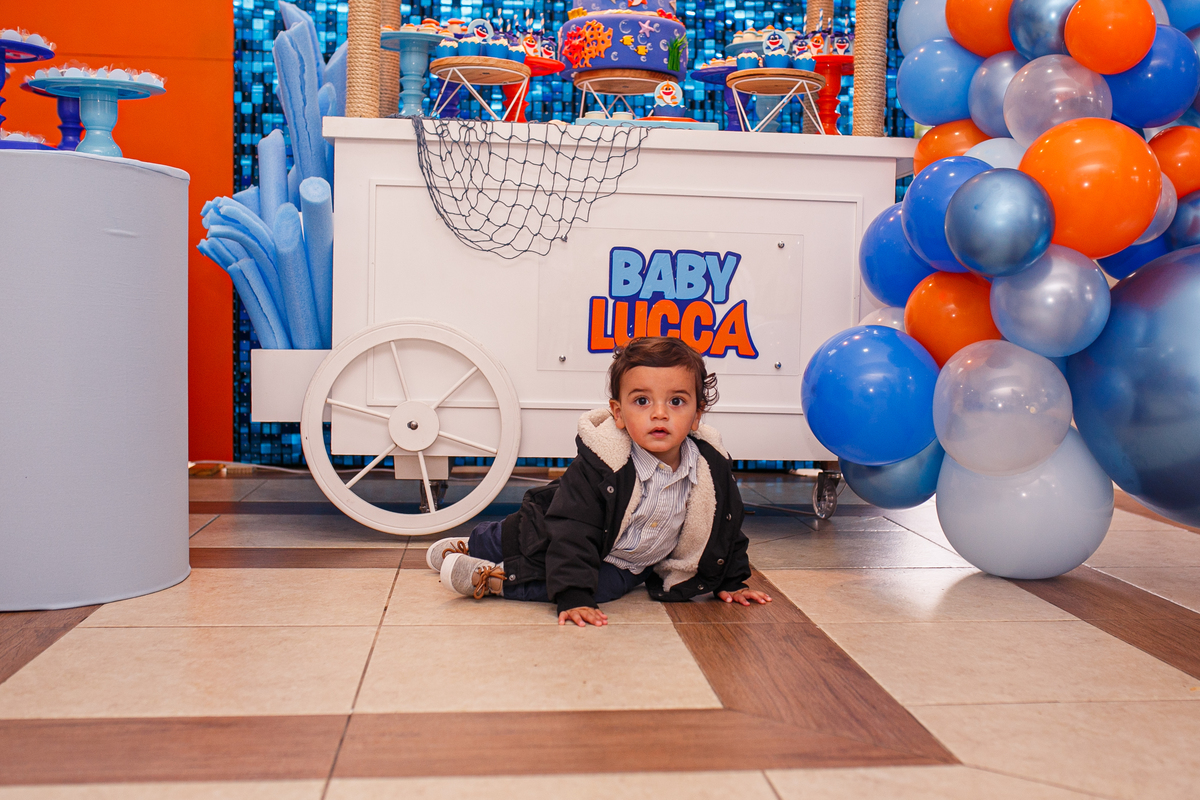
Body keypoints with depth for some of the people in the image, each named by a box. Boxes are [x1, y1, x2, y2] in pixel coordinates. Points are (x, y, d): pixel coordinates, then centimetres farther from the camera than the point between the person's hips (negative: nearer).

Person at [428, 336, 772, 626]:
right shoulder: (597, 467, -32)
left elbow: (726, 531, -2)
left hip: (623, 565, 2)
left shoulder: (714, 470, -21)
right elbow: (573, 532, -33)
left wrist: (730, 583, 3)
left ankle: (496, 579, -14)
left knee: (608, 584, -26)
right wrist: (574, 597, -41)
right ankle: (471, 543, 42)